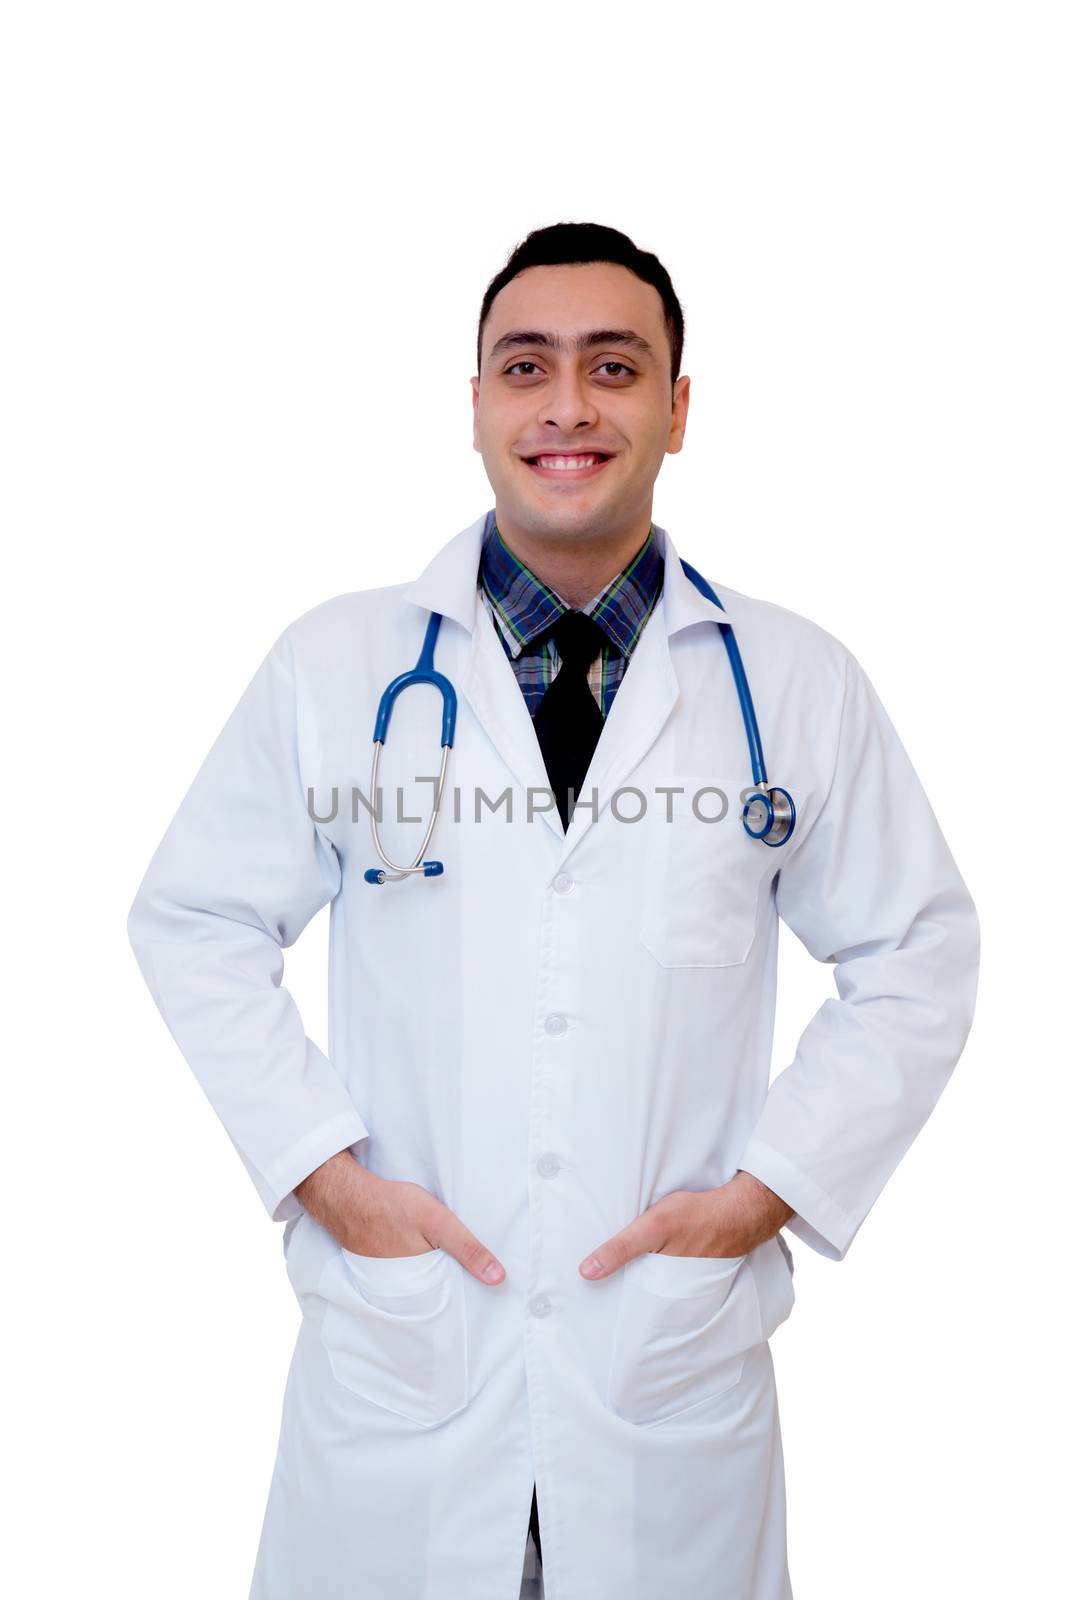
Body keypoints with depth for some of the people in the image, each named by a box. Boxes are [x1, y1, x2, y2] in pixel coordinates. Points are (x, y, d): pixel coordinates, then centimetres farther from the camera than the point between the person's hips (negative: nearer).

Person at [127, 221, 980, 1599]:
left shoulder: (802, 684, -3)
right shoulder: (333, 662, -3)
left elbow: (919, 955, 4)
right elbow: (192, 921, 3)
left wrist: (769, 1187, -5)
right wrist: (323, 1170, -6)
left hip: (677, 1356, 1)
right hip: (394, 1352, 0)